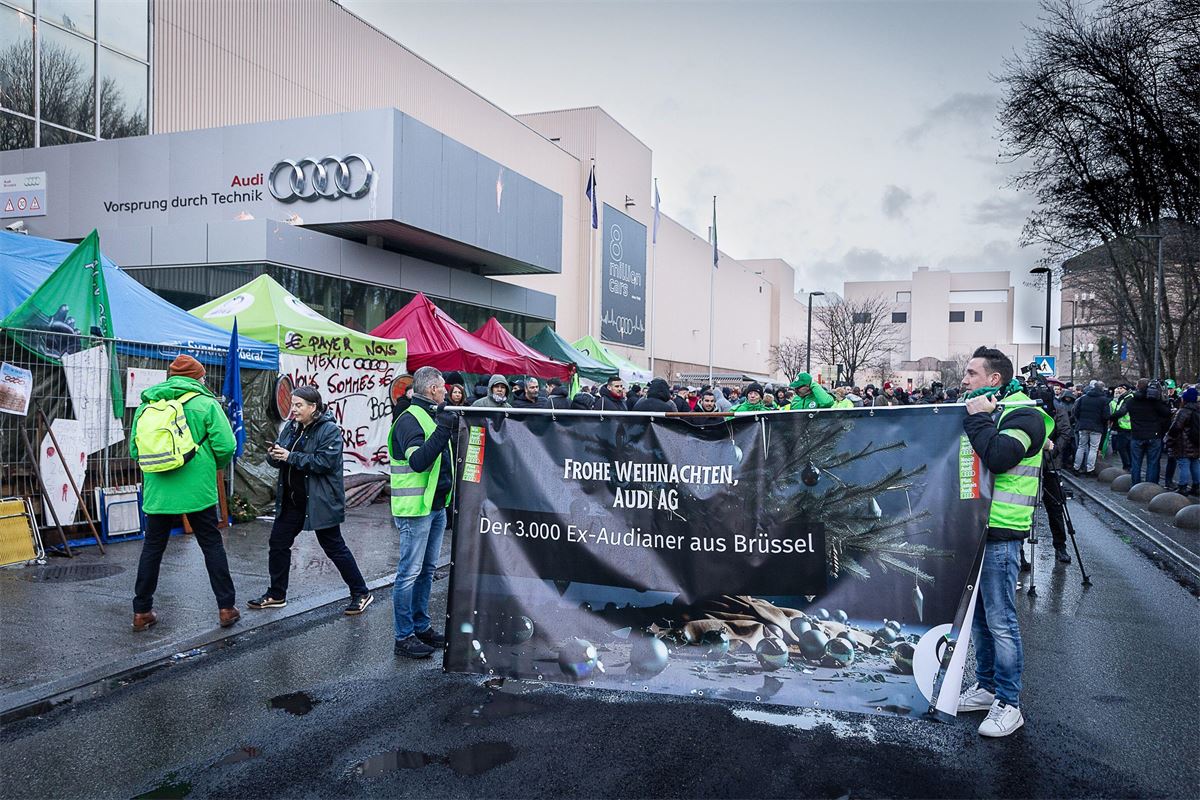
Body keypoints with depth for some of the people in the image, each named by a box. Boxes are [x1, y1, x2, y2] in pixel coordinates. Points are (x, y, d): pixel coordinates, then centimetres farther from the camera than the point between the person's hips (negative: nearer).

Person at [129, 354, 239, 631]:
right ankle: (226, 607, 10)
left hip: (157, 493, 3)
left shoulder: (145, 406, 8)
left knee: (152, 548, 14)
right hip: (197, 491, -3)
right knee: (212, 546, 8)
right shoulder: (204, 402, -5)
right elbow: (226, 445, -11)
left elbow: (134, 450, 11)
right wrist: (216, 464, 9)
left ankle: (141, 611, 20)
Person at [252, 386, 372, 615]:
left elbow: (325, 461, -24)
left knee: (334, 547, 0)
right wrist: (274, 455, -13)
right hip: (292, 500, 7)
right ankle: (276, 595, 29)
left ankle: (361, 593, 13)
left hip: (320, 501, -7)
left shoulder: (330, 430, -13)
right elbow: (276, 459, 11)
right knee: (278, 543, 12)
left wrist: (291, 456, -23)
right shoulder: (290, 428, 9)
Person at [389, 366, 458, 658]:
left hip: (436, 506, 10)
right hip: (415, 508, -10)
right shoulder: (410, 419, -15)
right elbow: (418, 461, -28)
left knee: (426, 570, 16)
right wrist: (442, 430, -30)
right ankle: (404, 637, 5)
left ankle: (422, 626, 27)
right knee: (410, 572, -3)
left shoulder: (434, 416, 16)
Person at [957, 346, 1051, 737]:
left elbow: (998, 457, -28)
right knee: (978, 615, 16)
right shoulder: (982, 412, 15)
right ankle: (986, 686, 30)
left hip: (1000, 533, -9)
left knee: (1000, 620, -2)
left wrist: (978, 419, -17)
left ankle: (1008, 704, 9)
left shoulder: (1023, 415, -11)